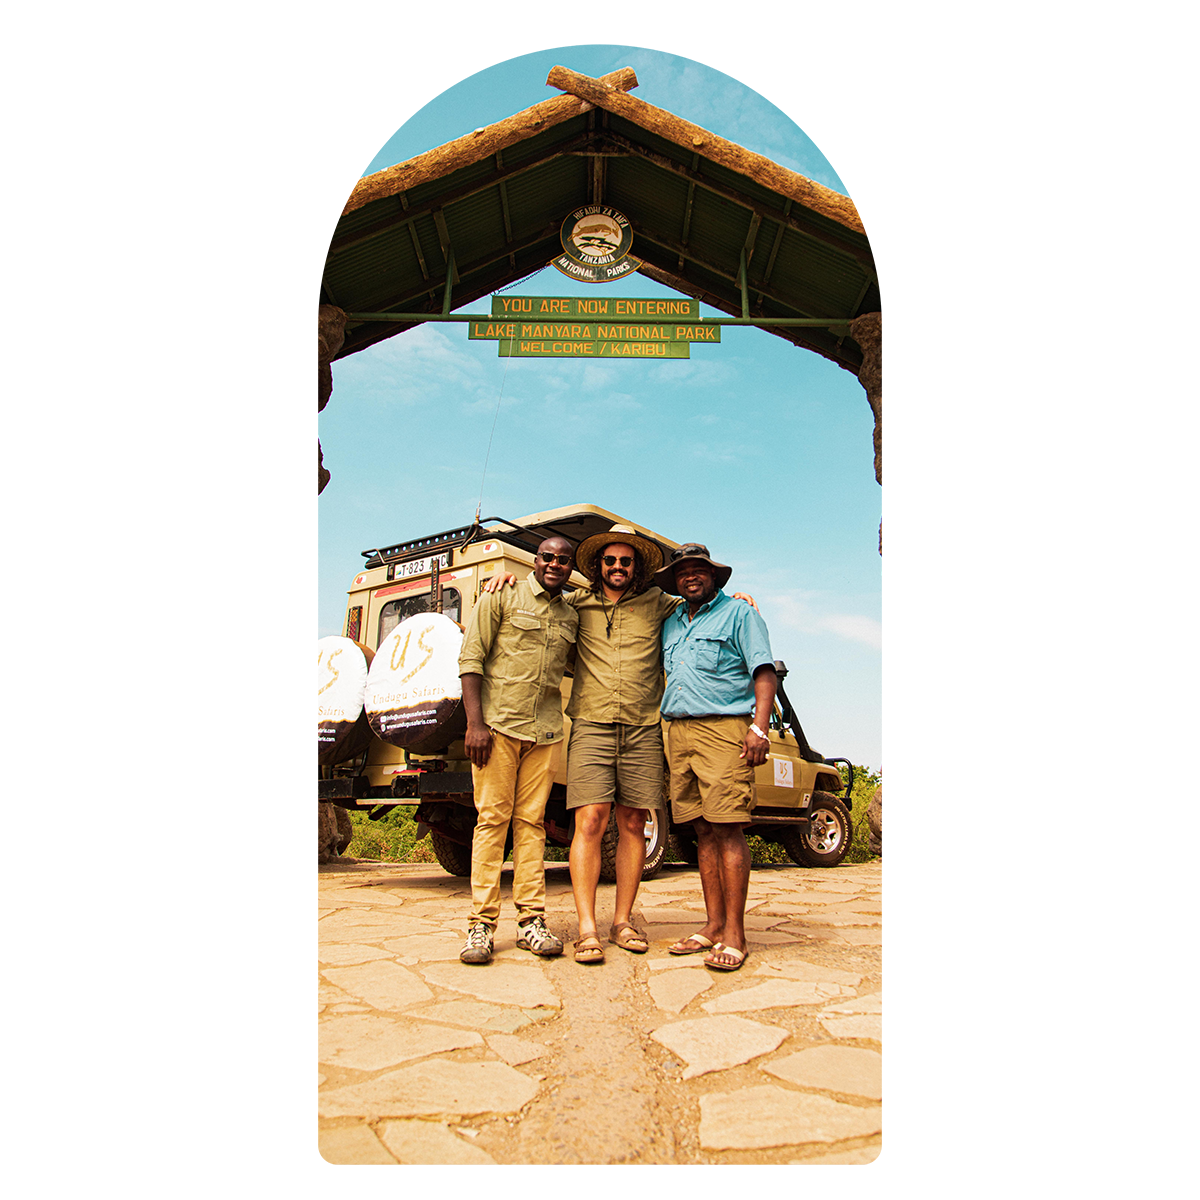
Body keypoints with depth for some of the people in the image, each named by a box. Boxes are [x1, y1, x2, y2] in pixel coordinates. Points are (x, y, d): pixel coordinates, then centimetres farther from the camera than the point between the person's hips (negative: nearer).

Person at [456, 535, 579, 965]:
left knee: (531, 821, 5)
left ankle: (531, 920, 10)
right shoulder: (502, 598, 2)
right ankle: (482, 923, 4)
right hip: (498, 724, -4)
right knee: (492, 818, -3)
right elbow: (470, 659, -4)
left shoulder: (571, 617, 15)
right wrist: (475, 722, -12)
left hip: (545, 731, 4)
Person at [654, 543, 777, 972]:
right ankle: (713, 925, 13)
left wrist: (759, 727, -15)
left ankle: (734, 934, -5)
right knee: (703, 831, 7)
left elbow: (764, 671, -3)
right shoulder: (670, 624, 21)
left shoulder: (739, 614, 4)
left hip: (724, 728, -6)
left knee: (727, 829, -9)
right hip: (678, 731, 6)